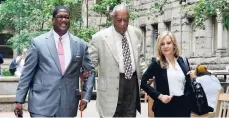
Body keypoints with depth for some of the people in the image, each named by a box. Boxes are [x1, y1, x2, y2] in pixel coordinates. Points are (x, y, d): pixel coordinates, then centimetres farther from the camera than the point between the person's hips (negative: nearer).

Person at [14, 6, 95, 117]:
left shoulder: (80, 44, 5)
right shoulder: (38, 42, 0)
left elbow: (89, 71, 12)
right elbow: (27, 73, 1)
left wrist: (86, 96, 1)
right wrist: (19, 100, -2)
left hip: (68, 105, 3)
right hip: (41, 104, -2)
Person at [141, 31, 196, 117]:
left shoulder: (183, 61, 8)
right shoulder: (156, 63, -5)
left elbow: (188, 85, 15)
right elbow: (143, 82, -11)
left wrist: (191, 78, -6)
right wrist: (159, 96, -16)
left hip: (183, 105, 4)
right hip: (165, 106, -4)